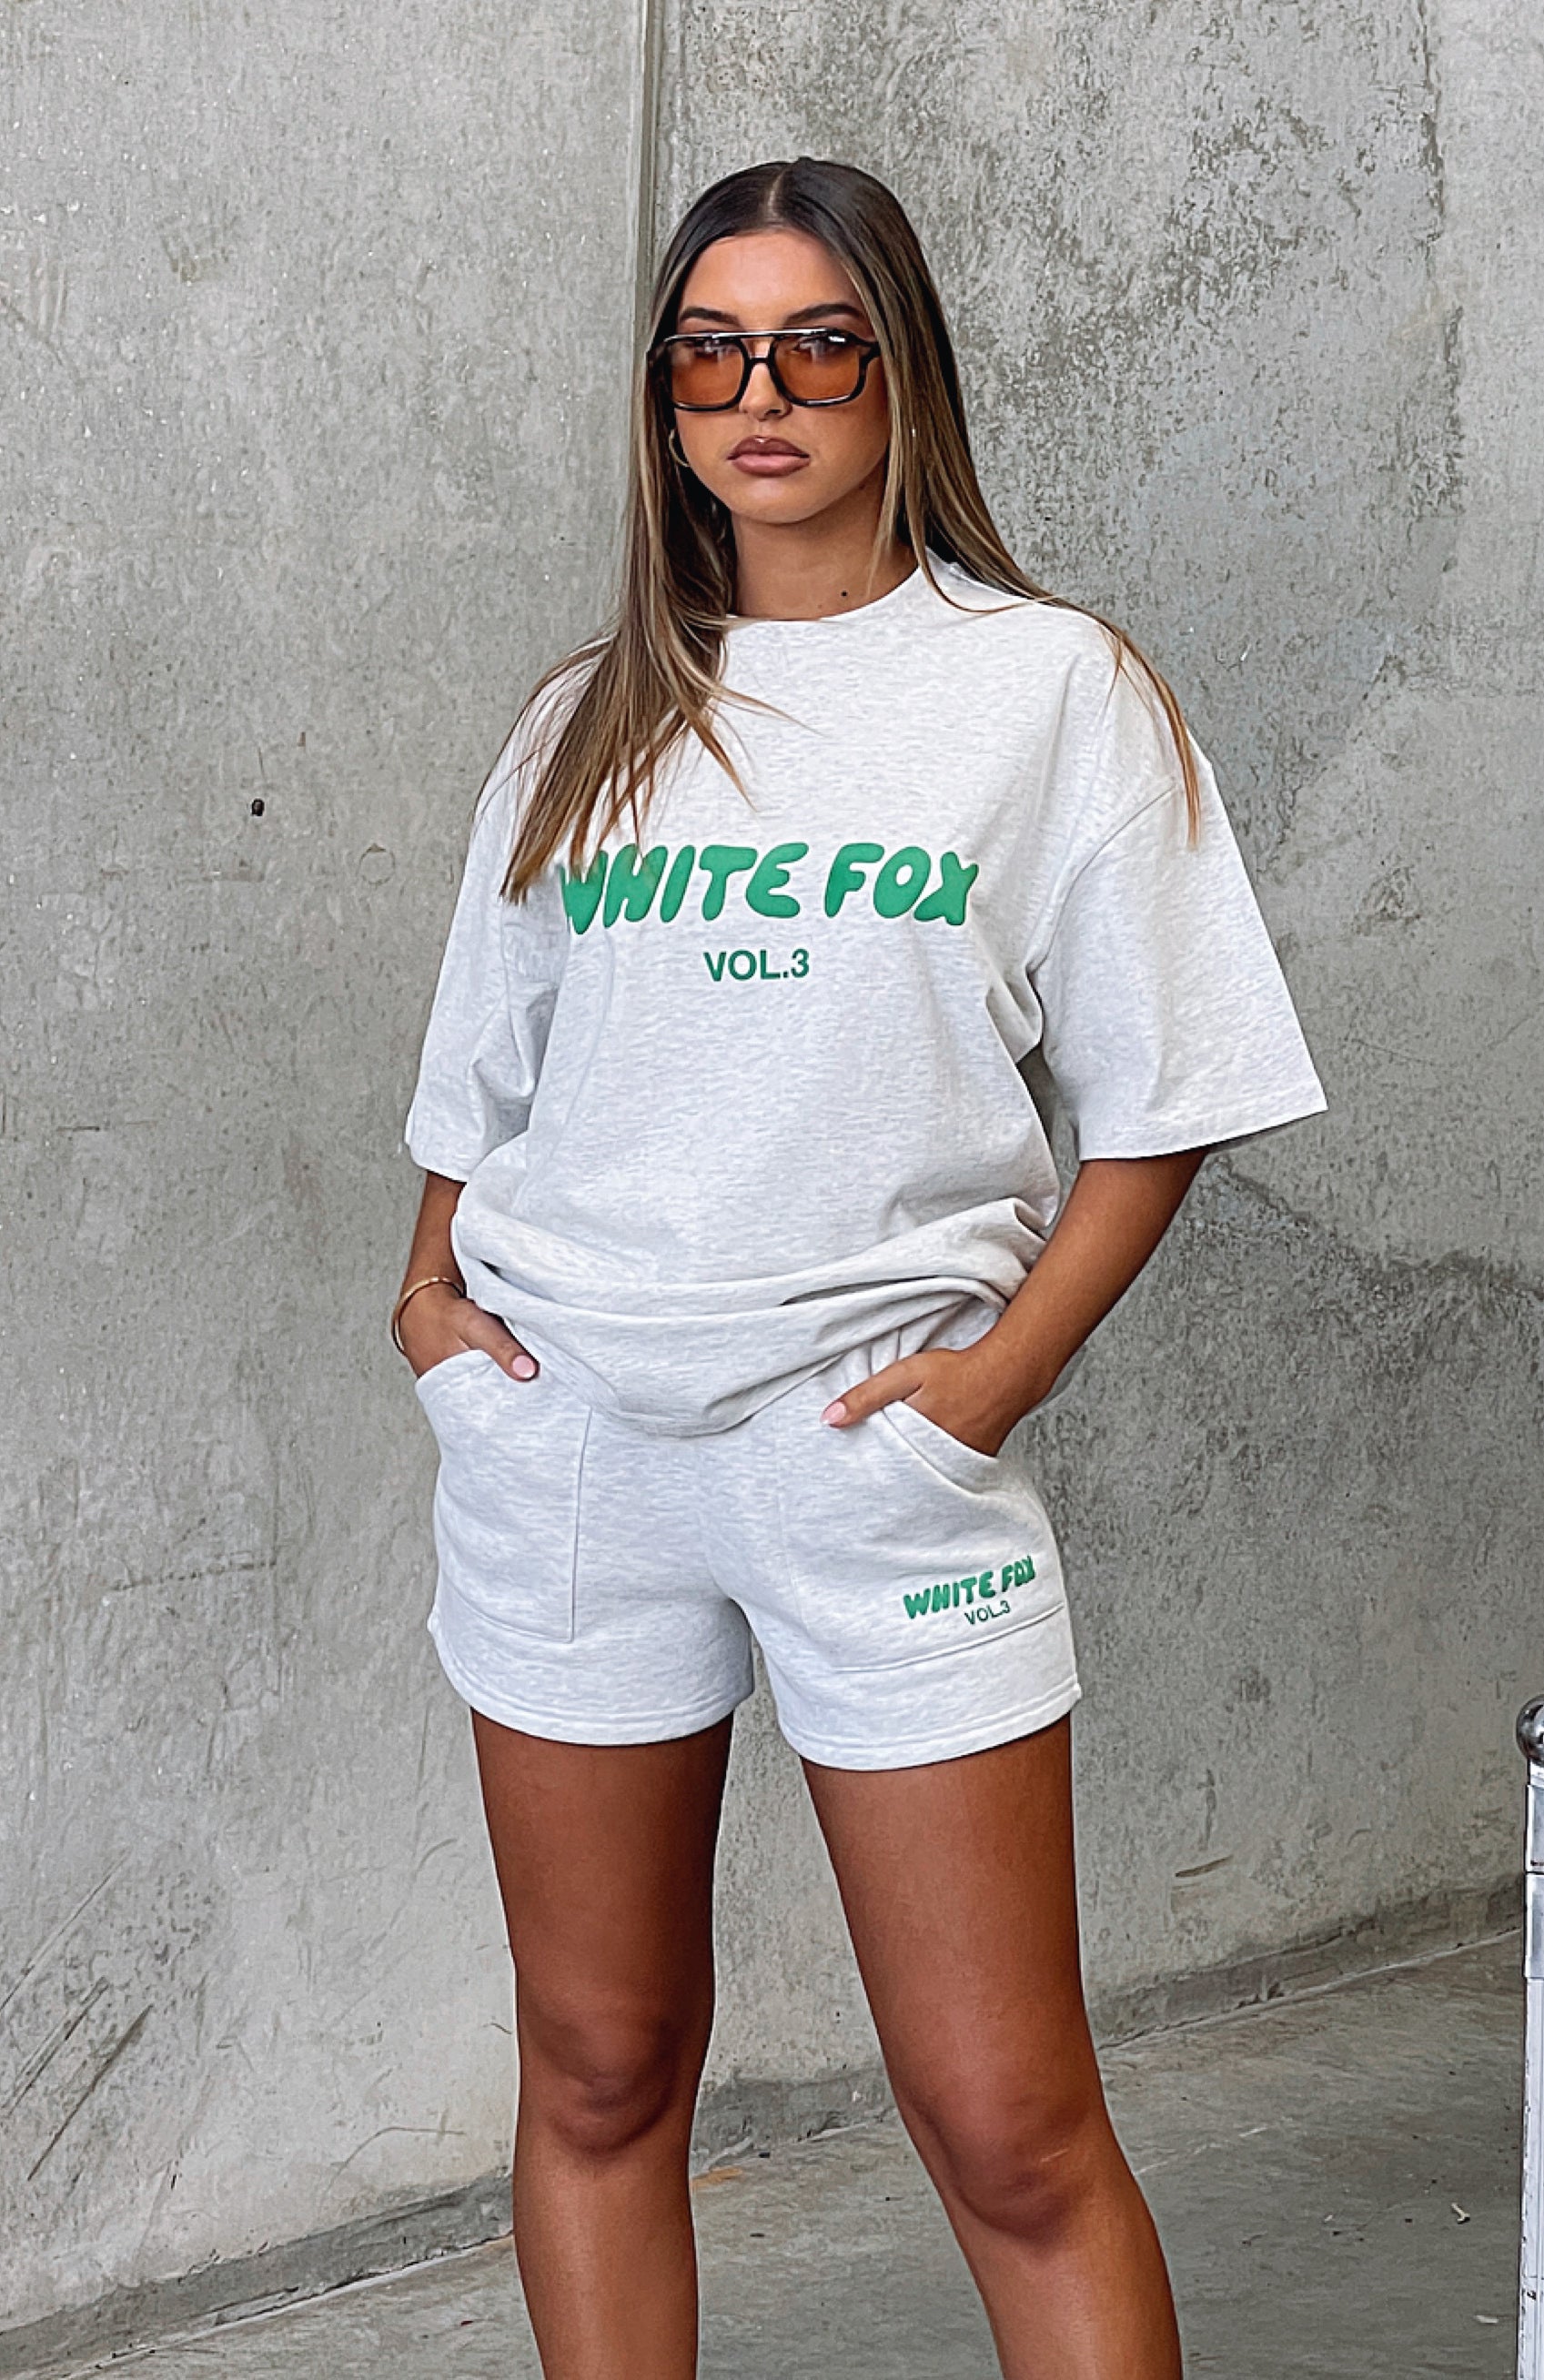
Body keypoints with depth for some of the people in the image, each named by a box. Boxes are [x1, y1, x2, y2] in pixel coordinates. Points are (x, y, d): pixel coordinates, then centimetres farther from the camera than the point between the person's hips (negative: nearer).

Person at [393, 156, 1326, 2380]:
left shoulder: (1051, 688, 1)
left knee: (1011, 2127, -4)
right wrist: (427, 1283, 5)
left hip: (878, 1446, -3)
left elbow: (1156, 1092, 0)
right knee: (599, 2073, 11)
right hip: (563, 1438, 4)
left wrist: (1001, 1372, -10)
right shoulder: (592, 718, 12)